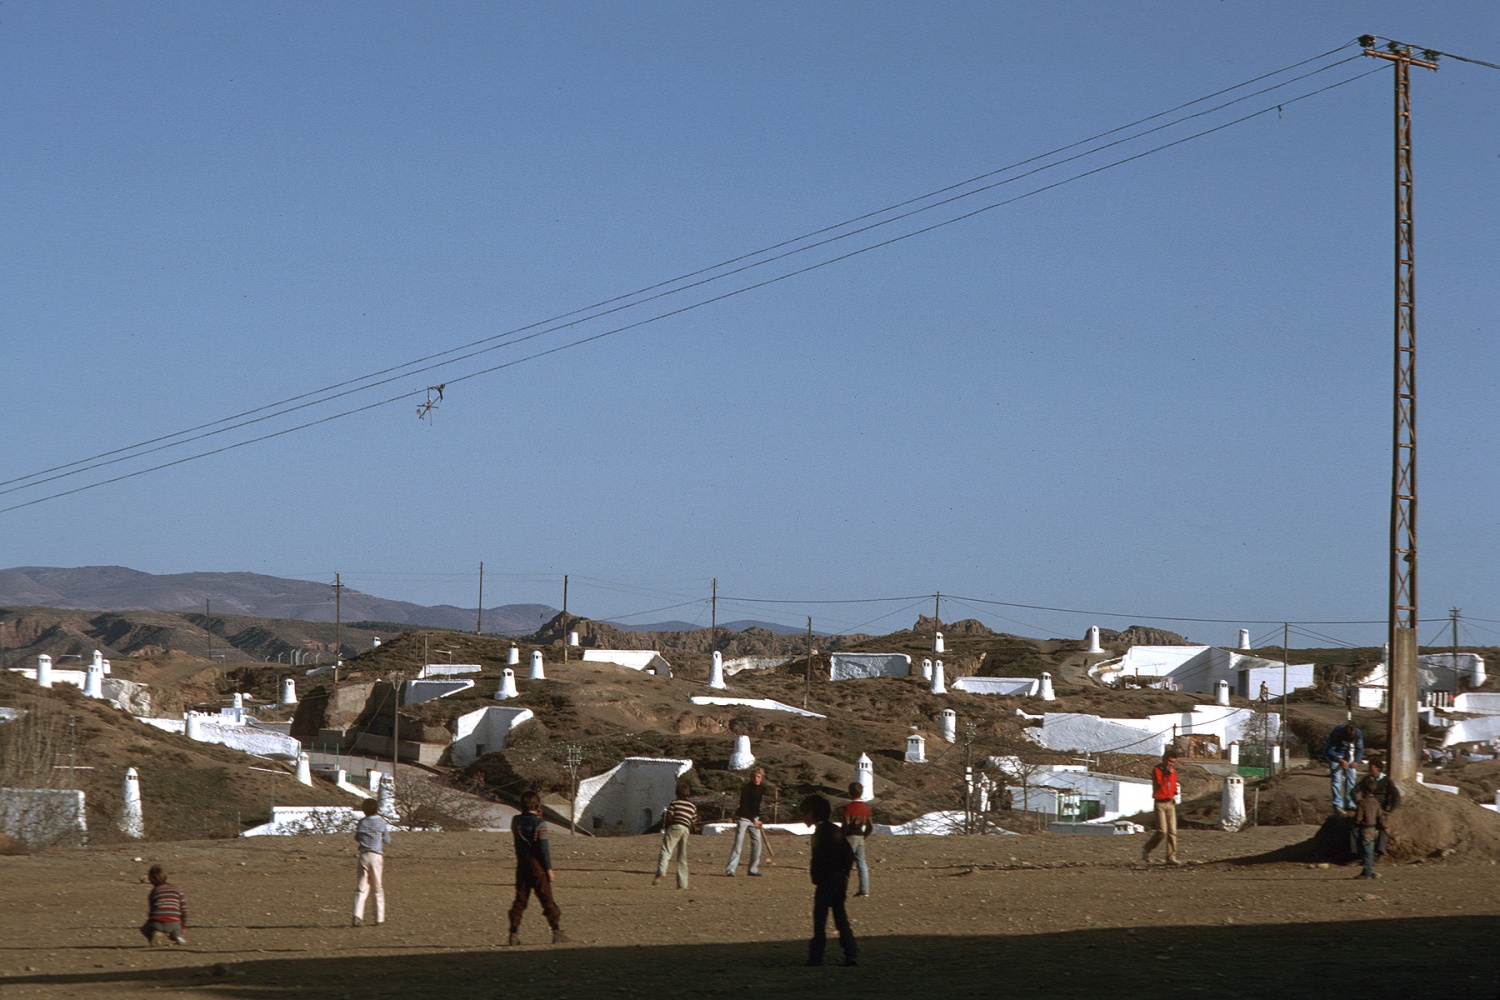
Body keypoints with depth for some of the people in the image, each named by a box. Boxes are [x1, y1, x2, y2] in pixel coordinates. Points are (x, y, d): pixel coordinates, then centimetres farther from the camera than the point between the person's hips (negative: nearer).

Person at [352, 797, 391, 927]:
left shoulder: (361, 823, 4)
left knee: (361, 887, 3)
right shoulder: (382, 822, -4)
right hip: (377, 855, -2)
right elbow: (387, 840, 3)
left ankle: (357, 914, -14)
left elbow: (356, 840, 10)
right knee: (378, 889, 6)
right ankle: (379, 918, 8)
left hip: (363, 855, 2)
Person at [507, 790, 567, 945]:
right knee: (547, 899, 1)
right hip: (537, 866, -4)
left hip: (522, 866, 4)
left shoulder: (516, 821, 3)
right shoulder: (540, 823, -12)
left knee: (520, 899, 7)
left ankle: (514, 934, 3)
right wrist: (549, 868, -9)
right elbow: (543, 848, -14)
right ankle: (556, 931, 1)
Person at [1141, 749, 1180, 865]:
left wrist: (1175, 795, 10)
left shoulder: (1173, 771, 12)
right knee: (1162, 831, -12)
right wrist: (1168, 774, -20)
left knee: (1172, 831, -2)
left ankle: (1171, 857, 0)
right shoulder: (1156, 770, -7)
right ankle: (1146, 850, 8)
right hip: (1160, 804, -6)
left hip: (1170, 803, 6)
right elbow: (1159, 785, -19)